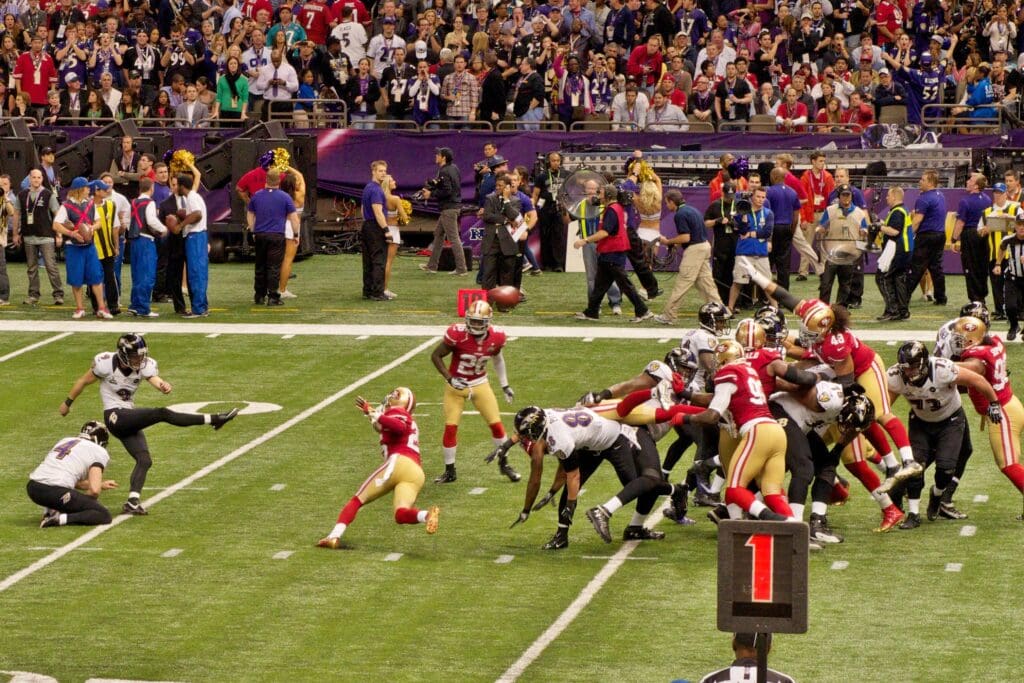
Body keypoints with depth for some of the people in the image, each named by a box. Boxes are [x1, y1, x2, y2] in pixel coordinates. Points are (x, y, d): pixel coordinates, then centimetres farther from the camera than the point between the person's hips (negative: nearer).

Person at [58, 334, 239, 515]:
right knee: (162, 414, -21)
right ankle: (213, 419, -25)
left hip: (129, 421, 7)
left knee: (144, 460, -4)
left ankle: (132, 503, -7)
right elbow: (83, 381, 1)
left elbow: (155, 380, -19)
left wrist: (164, 386, -44)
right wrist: (67, 403, 11)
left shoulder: (144, 365, -1)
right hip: (115, 417, -7)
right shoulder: (106, 363, -13)